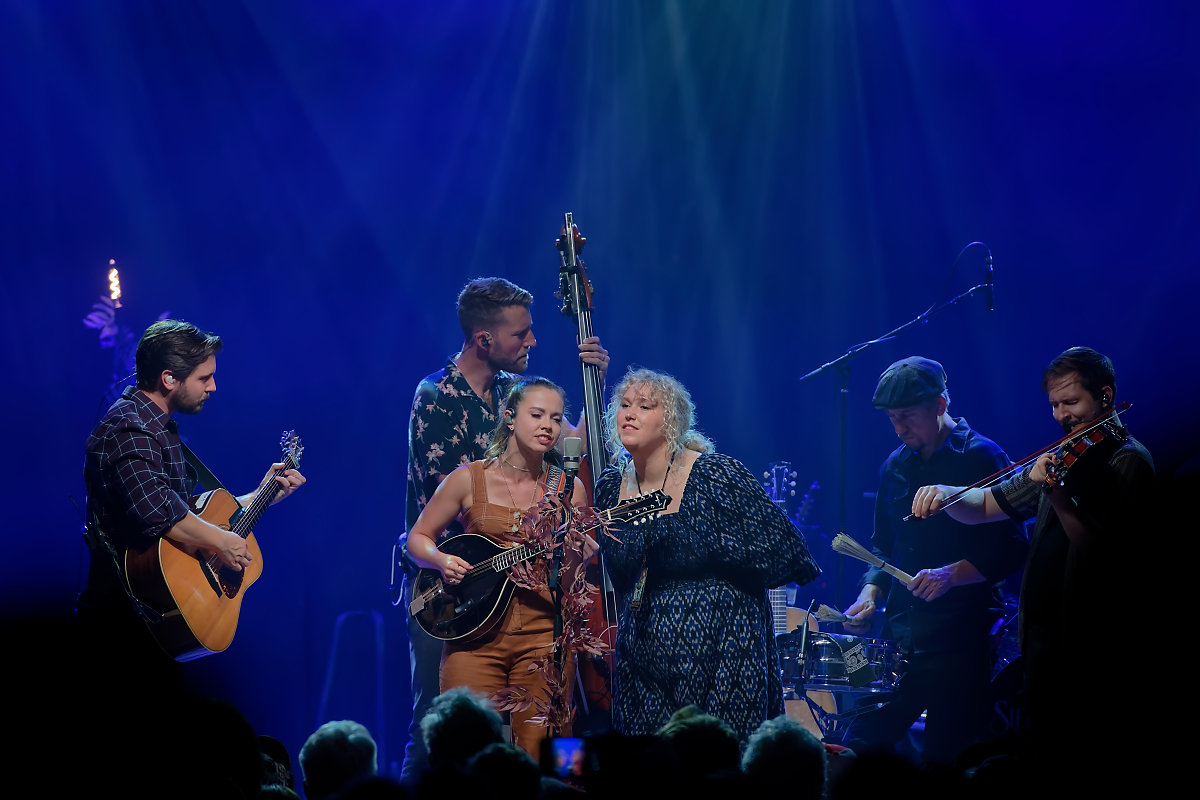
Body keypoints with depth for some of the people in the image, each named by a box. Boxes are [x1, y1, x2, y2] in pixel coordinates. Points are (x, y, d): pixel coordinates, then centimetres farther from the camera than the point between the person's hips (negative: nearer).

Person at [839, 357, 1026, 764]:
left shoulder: (981, 458, -6)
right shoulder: (897, 466, 13)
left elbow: (1009, 549, -10)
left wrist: (951, 574, -23)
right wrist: (871, 591, 3)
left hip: (959, 642, -6)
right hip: (900, 637, 6)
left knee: (943, 763, -4)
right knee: (858, 746, 1)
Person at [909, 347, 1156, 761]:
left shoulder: (1129, 461, -9)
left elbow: (1101, 552, -20)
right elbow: (985, 506, 17)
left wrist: (1057, 493, -28)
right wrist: (945, 492, -2)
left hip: (1088, 644, -8)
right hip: (1042, 635, 8)